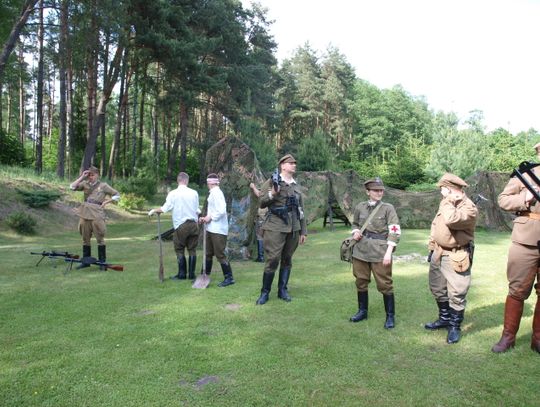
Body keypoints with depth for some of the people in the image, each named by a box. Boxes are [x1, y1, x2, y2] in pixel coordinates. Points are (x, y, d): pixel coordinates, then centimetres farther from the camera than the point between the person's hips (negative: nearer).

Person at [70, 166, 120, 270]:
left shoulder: (103, 185, 4)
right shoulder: (85, 184, 12)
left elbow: (117, 195, 6)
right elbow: (72, 187, 0)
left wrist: (105, 202, -2)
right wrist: (82, 177, 0)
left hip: (96, 215, -4)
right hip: (85, 214, 4)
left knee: (100, 239, -2)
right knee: (85, 239, 10)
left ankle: (102, 262, 5)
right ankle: (86, 261, 20)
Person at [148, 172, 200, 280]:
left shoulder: (173, 193, -8)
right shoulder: (194, 193, 0)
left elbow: (165, 208, -9)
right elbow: (197, 210, 5)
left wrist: (154, 211, 8)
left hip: (181, 225, -3)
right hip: (193, 224, 3)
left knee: (180, 250, 8)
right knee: (192, 250, 8)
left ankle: (181, 274, 12)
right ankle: (192, 274, 12)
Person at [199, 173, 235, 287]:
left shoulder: (216, 193, -16)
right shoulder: (212, 193, 12)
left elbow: (221, 211, -25)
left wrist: (210, 217, -14)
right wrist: (206, 218, 5)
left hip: (218, 229, -10)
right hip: (211, 229, 10)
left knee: (220, 254, -4)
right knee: (208, 253, 18)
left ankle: (229, 278, 6)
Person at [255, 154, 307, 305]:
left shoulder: (296, 187, 15)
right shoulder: (272, 182, -1)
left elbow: (301, 210, 16)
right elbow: (261, 203, -3)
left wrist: (303, 231, 12)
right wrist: (273, 193, -20)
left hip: (293, 229, 5)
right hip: (275, 228, -5)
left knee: (287, 260, 10)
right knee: (272, 260, -6)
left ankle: (282, 290, 21)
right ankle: (265, 292, 7)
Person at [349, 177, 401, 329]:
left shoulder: (388, 208, -4)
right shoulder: (360, 207, 5)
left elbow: (395, 232, -8)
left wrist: (388, 252, -16)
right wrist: (355, 232, -2)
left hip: (380, 253, -3)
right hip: (361, 251, 4)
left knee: (384, 284, 2)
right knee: (361, 282, 13)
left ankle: (390, 316, 16)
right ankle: (362, 311, 30)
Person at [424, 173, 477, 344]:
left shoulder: (469, 208, -18)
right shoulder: (445, 203, 10)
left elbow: (451, 220, -36)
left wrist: (448, 201, -23)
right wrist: (431, 248, 16)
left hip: (456, 257, -8)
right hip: (439, 253, 8)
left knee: (456, 294, -1)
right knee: (438, 290, 19)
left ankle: (455, 326, 16)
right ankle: (444, 319, 36)